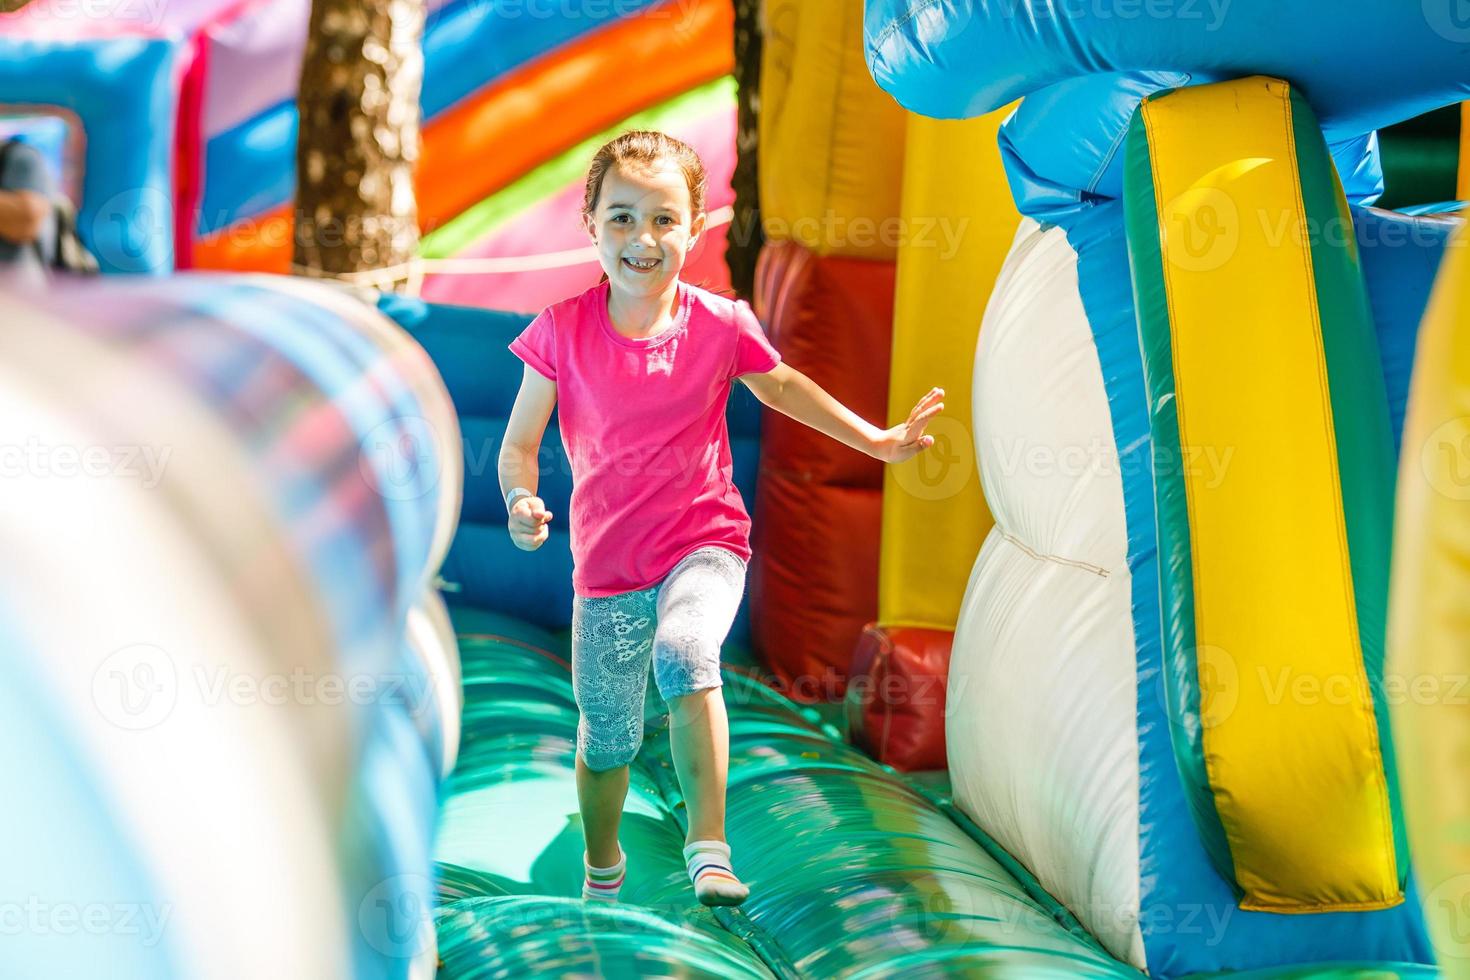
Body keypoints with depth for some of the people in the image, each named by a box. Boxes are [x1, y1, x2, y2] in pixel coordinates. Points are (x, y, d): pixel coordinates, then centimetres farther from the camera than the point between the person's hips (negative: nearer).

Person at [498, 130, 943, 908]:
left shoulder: (718, 325, -7)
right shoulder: (563, 331, -10)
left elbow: (780, 384, 13)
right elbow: (518, 443, -3)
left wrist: (876, 441, 13)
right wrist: (521, 503, -24)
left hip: (704, 540, -1)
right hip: (607, 560, 1)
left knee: (684, 651, -33)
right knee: (606, 736, 12)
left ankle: (708, 844, -21)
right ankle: (602, 867, 42)